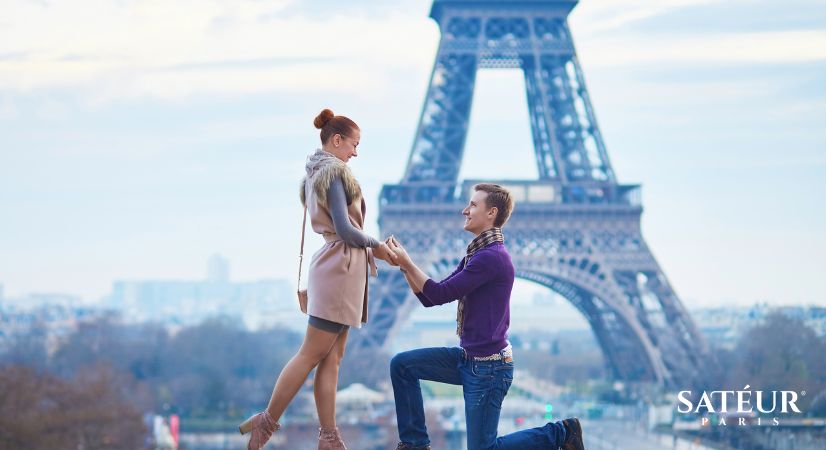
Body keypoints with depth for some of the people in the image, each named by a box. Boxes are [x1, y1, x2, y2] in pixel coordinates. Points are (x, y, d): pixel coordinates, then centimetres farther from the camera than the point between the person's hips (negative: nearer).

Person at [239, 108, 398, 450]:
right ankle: (267, 422, 3)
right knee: (311, 355, -3)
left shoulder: (315, 173, 16)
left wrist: (372, 248, 10)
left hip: (335, 268, 10)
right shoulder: (334, 172, -12)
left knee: (331, 359, 6)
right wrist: (376, 246, -3)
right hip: (340, 270, -10)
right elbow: (345, 228, -18)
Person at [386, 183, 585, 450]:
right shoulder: (475, 255, 12)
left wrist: (406, 262, -12)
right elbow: (429, 298, 12)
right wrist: (404, 266, 1)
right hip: (468, 358, 10)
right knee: (402, 365, 6)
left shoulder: (492, 256, -20)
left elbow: (440, 293, -18)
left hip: (489, 366, -10)